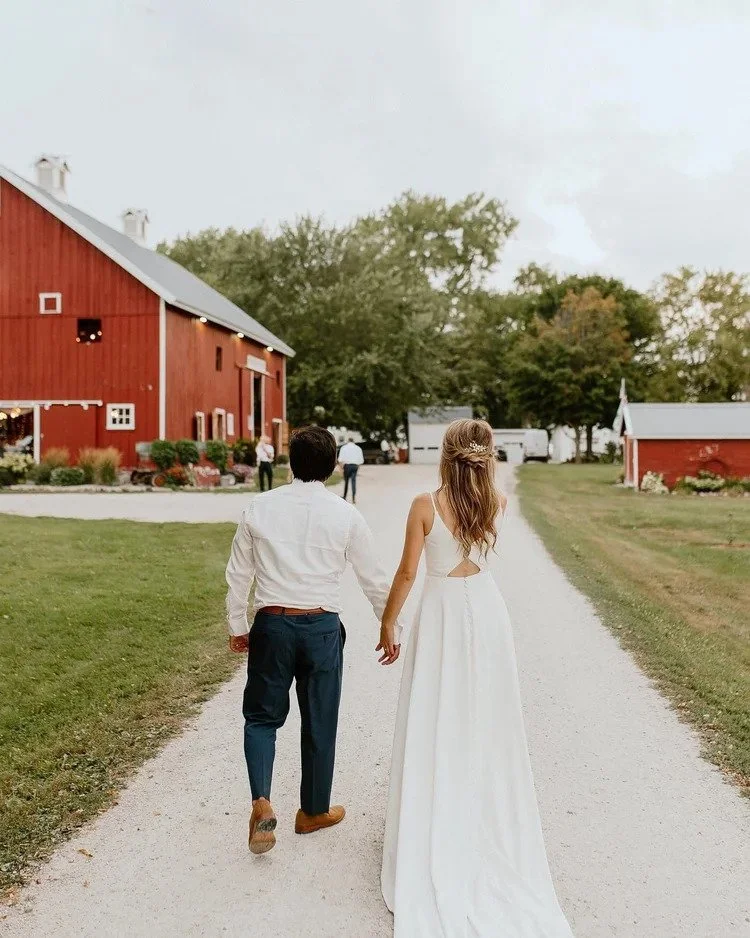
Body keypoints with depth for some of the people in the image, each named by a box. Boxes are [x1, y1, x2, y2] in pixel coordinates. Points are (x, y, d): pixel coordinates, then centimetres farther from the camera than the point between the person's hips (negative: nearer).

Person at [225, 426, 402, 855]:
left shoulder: (259, 508, -1)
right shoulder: (345, 515, -5)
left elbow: (239, 573, 5)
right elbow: (374, 578, 1)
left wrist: (237, 626, 18)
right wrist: (391, 629, 13)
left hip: (271, 625, 1)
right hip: (322, 627, -1)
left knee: (262, 715, 17)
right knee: (320, 723, 15)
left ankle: (262, 801, -2)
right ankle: (314, 811, 31)